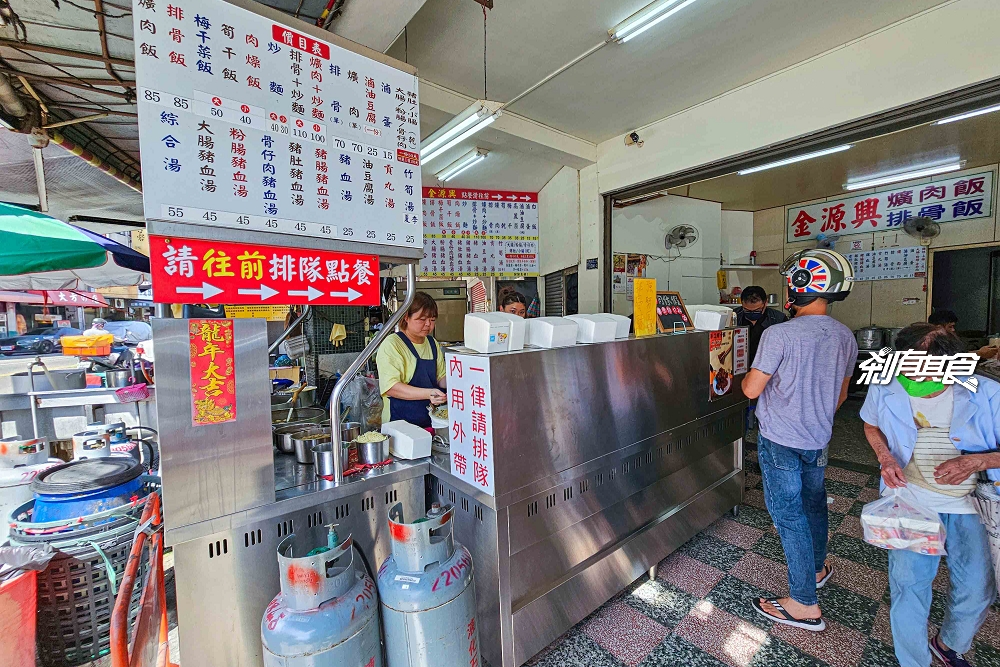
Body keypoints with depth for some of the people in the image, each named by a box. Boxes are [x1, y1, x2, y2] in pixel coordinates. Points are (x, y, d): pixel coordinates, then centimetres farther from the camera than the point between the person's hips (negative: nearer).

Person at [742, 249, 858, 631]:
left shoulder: (779, 335, -24)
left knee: (788, 514, 5)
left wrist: (747, 375, 2)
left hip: (780, 441, -7)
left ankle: (805, 604, 17)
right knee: (814, 502, 25)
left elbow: (751, 390, -19)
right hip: (819, 438, 7)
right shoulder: (845, 337, 0)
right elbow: (840, 394, 11)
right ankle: (818, 567, 47)